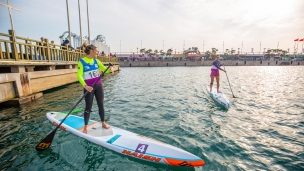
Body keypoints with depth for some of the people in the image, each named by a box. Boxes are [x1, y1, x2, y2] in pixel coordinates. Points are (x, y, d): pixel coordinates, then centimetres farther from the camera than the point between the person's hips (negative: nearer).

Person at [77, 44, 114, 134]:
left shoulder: (96, 61, 6)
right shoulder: (81, 61, -9)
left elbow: (105, 70, 9)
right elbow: (79, 76, -15)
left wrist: (110, 69, -14)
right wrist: (85, 86, -30)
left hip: (98, 85, 5)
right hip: (89, 87, -4)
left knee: (101, 105, 10)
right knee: (88, 107, 3)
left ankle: (103, 123, 26)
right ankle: (85, 126, 21)